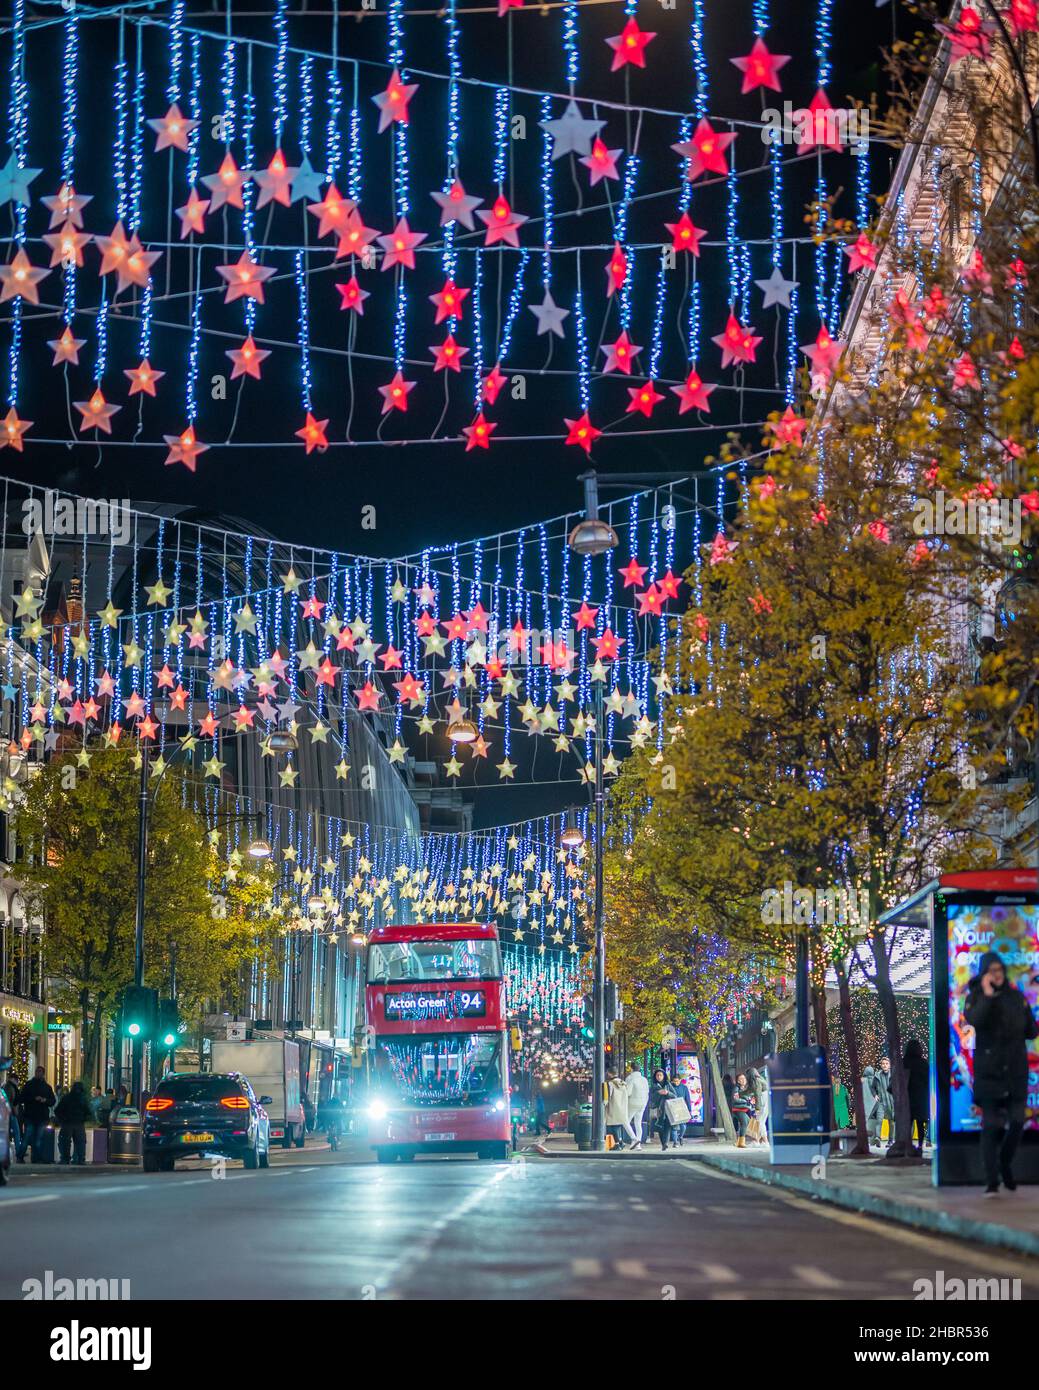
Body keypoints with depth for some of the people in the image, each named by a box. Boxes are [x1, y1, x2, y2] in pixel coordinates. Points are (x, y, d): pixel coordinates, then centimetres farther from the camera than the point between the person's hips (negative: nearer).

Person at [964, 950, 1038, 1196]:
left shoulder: (1016, 997, 10)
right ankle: (991, 1182, -3)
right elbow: (973, 1019, -22)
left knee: (1017, 1122, 0)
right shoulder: (976, 997, 0)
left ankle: (1005, 1165, 26)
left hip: (1016, 1071, 3)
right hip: (989, 1072, -3)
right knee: (992, 1126, -5)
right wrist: (987, 995, -23)